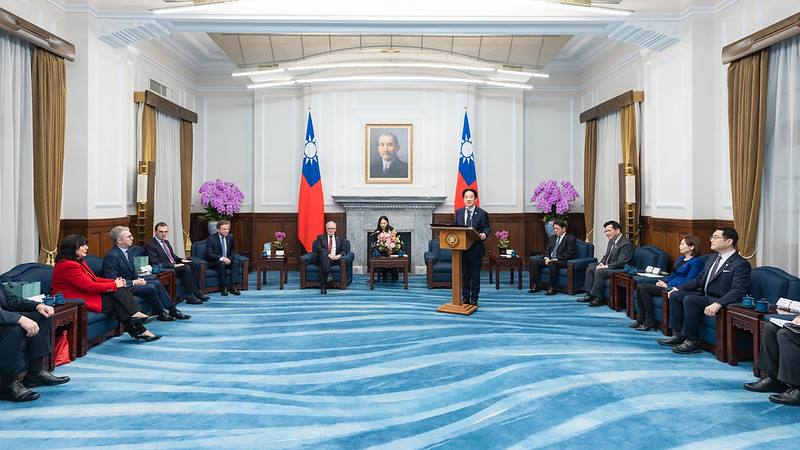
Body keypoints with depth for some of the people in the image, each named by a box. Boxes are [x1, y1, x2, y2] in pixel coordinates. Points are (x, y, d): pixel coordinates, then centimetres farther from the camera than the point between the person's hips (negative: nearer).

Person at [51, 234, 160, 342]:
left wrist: (115, 281, -5)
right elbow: (91, 286, -22)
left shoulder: (79, 261, 11)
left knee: (120, 291, -7)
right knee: (115, 301, -15)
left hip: (85, 294, 9)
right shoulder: (68, 265, -21)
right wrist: (114, 285, -11)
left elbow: (94, 279, 10)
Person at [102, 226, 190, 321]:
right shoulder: (112, 256, -21)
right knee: (150, 287, -21)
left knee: (156, 283, -2)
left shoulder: (128, 250, 4)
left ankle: (173, 311, -2)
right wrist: (133, 283, -22)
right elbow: (113, 280, -24)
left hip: (131, 281, 9)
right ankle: (161, 314, -4)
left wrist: (138, 279, 3)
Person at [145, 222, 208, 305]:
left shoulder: (166, 242, 18)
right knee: (186, 268, -29)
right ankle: (190, 296, -25)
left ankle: (196, 292, -14)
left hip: (174, 266, 8)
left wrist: (181, 260, 5)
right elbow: (155, 263, -17)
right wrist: (173, 265, -21)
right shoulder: (150, 245, -9)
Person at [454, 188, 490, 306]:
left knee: (475, 275, 4)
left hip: (476, 249, -3)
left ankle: (474, 300, 15)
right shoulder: (458, 212, 10)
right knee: (464, 275, 10)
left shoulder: (482, 214, -1)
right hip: (461, 248, 3)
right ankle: (465, 299, 21)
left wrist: (484, 234, -26)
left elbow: (487, 228, -4)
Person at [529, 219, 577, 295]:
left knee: (552, 264, -39)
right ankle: (534, 286, -12)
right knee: (534, 262, -13)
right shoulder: (552, 238, 20)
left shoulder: (571, 238, -3)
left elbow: (569, 254, -13)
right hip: (550, 260, 7)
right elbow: (547, 250, 18)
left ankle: (552, 288, -31)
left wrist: (556, 259, -20)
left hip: (562, 261, -7)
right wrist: (546, 258, -4)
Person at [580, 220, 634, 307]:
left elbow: (621, 263, -24)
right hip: (608, 266, 10)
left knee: (599, 272, -28)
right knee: (590, 269, 1)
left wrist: (606, 266, -22)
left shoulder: (626, 244, -19)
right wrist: (601, 263, 0)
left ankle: (598, 298, -18)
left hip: (620, 270, -10)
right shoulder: (611, 241, 11)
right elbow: (606, 256, 21)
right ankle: (590, 295, 2)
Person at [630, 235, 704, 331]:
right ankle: (641, 319, -10)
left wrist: (667, 286, -16)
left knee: (644, 288, -22)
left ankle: (650, 321, -15)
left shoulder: (696, 262, -8)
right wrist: (663, 281, 3)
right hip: (669, 285, 9)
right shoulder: (680, 258, 20)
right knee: (640, 286, -11)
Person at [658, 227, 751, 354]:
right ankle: (679, 335, -1)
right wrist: (679, 289, 10)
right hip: (704, 295, 9)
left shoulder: (741, 264, -11)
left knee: (689, 299, -29)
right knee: (675, 295, -5)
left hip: (721, 301, -9)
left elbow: (738, 291, -23)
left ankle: (693, 342, -19)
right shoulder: (712, 259, 17)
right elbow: (699, 279, 22)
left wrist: (718, 304, -35)